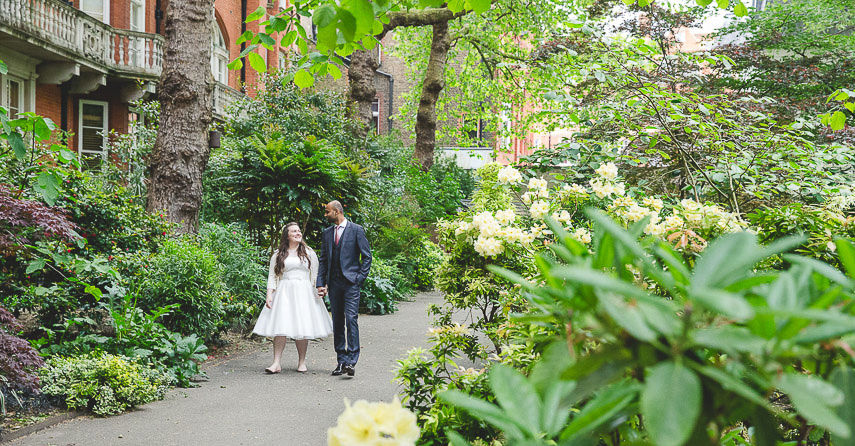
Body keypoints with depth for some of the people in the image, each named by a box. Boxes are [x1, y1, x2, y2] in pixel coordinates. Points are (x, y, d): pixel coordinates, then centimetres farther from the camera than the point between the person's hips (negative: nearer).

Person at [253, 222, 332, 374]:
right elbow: (272, 276, 8)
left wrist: (318, 291, -2)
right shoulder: (278, 254, 11)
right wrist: (269, 294, -3)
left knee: (302, 327, -2)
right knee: (280, 327, -9)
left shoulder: (309, 252, 12)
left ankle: (302, 362, 8)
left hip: (304, 292, 0)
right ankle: (276, 363, -8)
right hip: (284, 292, 0)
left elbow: (316, 274, 10)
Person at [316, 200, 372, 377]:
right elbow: (323, 260, 15)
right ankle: (341, 361, 12)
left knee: (351, 319, -13)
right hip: (334, 283, 5)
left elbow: (367, 256, 0)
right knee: (337, 323, 6)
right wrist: (320, 283, 7)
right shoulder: (327, 233, 14)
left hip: (350, 283, -5)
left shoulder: (356, 230, -1)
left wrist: (360, 278, -7)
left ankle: (351, 361, -14)